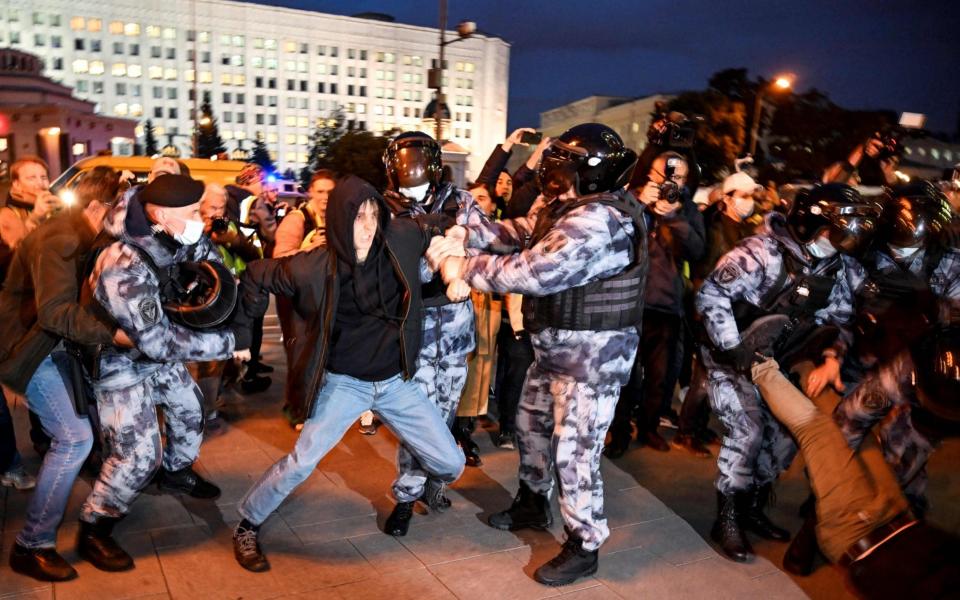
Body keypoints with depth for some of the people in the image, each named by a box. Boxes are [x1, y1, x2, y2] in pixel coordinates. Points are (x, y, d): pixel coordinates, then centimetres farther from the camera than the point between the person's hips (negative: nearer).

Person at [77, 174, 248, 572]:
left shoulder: (166, 238, -16)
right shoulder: (122, 269, -39)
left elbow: (201, 247, 8)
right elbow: (161, 342, -38)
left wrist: (226, 278, -11)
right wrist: (229, 341, -33)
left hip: (157, 353, 8)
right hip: (121, 364, -8)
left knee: (189, 410, 23)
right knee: (138, 454, -10)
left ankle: (177, 473, 51)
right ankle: (93, 532, 12)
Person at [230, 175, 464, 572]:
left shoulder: (401, 239, -12)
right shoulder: (313, 267, -18)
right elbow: (256, 277, -2)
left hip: (397, 379, 3)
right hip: (344, 382, -3)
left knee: (451, 465, 4)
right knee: (301, 462, -13)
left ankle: (408, 491, 37)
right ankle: (247, 525, 15)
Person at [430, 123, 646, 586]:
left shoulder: (598, 221, -27)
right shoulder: (570, 205, 6)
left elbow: (533, 271, -31)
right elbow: (523, 232, 9)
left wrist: (463, 268, -22)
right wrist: (463, 235, -8)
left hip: (593, 354, -11)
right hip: (557, 347, 11)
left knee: (574, 452, -3)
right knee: (531, 424, 23)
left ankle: (584, 547, 16)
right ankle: (533, 505, 45)